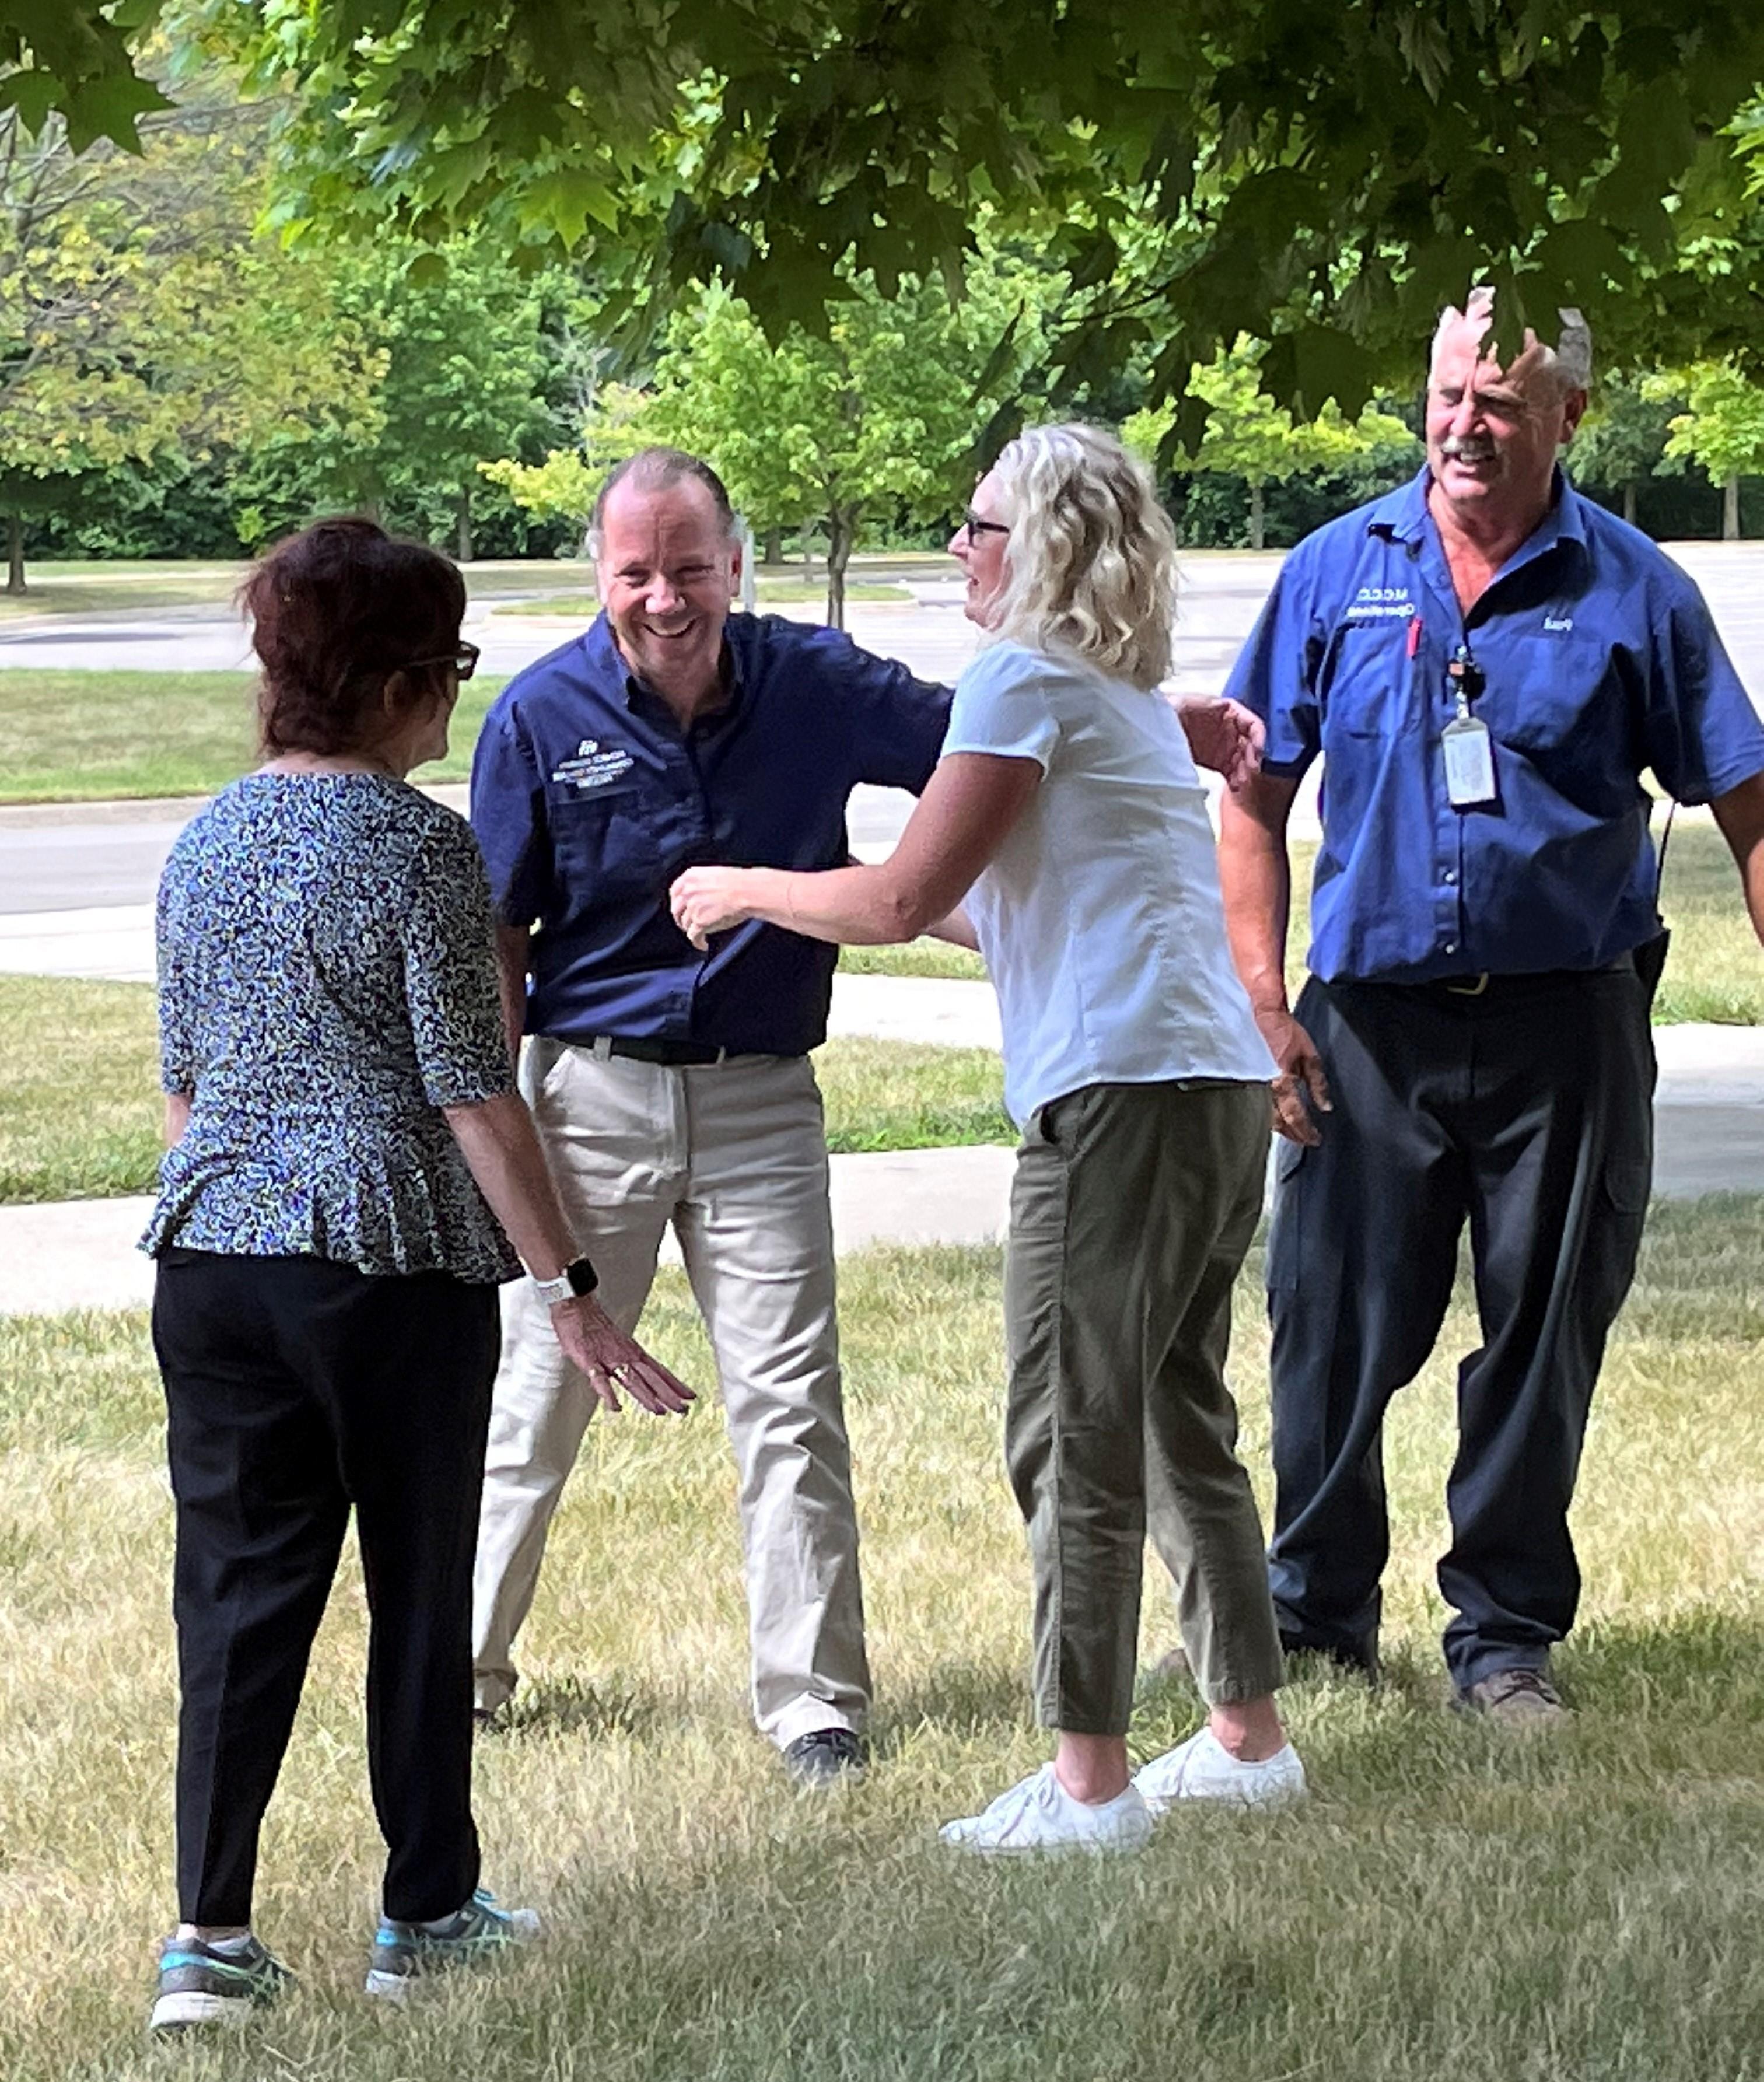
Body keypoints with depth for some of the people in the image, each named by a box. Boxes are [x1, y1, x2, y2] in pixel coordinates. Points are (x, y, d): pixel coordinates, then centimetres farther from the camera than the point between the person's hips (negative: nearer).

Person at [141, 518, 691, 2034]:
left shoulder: (208, 843, 8)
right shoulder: (422, 849, -11)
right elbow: (473, 1093, -13)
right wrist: (566, 1287, -10)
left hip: (214, 1254, 5)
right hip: (395, 1264, -5)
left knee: (238, 1590, 6)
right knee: (420, 1591, 9)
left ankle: (210, 1934, 1)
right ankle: (427, 1914, 18)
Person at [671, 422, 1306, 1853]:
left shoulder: (1029, 677, -6)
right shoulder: (1132, 692, 22)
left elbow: (907, 899, -7)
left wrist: (748, 892, 8)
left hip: (1121, 1092, -10)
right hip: (1226, 1088, 10)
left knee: (1075, 1442, -5)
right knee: (1183, 1422, 18)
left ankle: (1088, 1784, -4)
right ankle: (1249, 1736, 23)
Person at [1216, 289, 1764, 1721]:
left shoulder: (1630, 591, 0)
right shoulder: (1339, 572, 3)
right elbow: (1255, 795, 7)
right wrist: (1262, 999, -1)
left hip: (1565, 1025, -1)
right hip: (1372, 1021, 1)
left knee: (1542, 1343, 7)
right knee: (1334, 1335, 5)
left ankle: (1508, 1635, 21)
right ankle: (1317, 1614, 24)